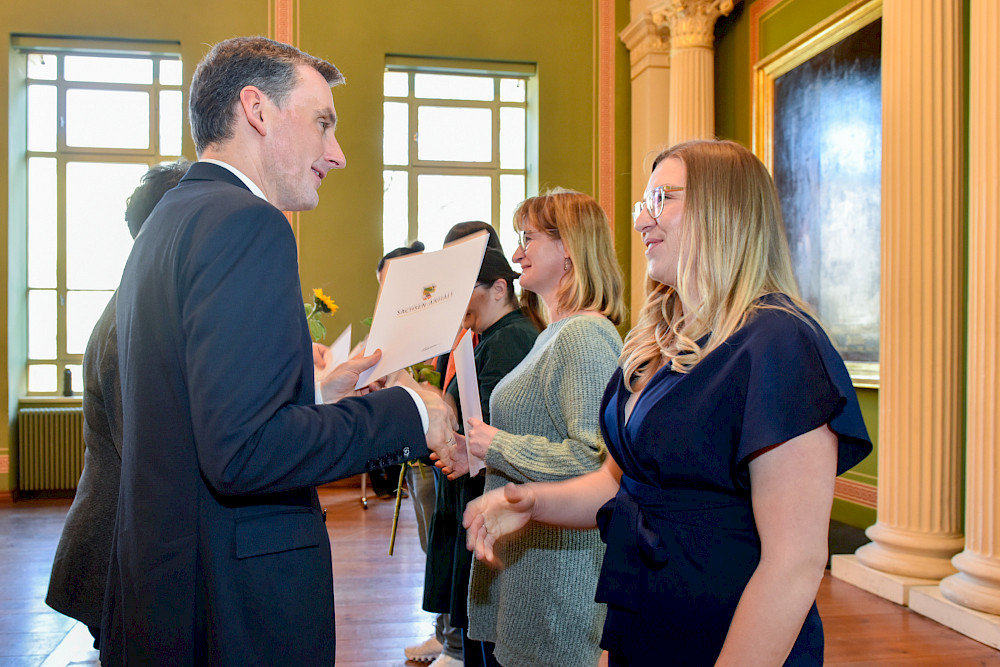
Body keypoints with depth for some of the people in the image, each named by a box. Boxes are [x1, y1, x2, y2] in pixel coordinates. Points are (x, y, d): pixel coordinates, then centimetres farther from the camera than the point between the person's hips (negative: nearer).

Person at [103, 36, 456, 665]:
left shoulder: (168, 220, 12)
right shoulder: (246, 221, -19)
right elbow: (243, 452, -28)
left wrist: (319, 393, 14)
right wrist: (404, 413, -16)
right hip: (239, 611, -9)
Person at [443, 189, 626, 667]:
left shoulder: (585, 334, -18)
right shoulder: (556, 334, 15)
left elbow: (592, 457, -28)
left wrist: (500, 446, -18)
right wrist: (480, 455, 12)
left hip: (556, 557, -10)